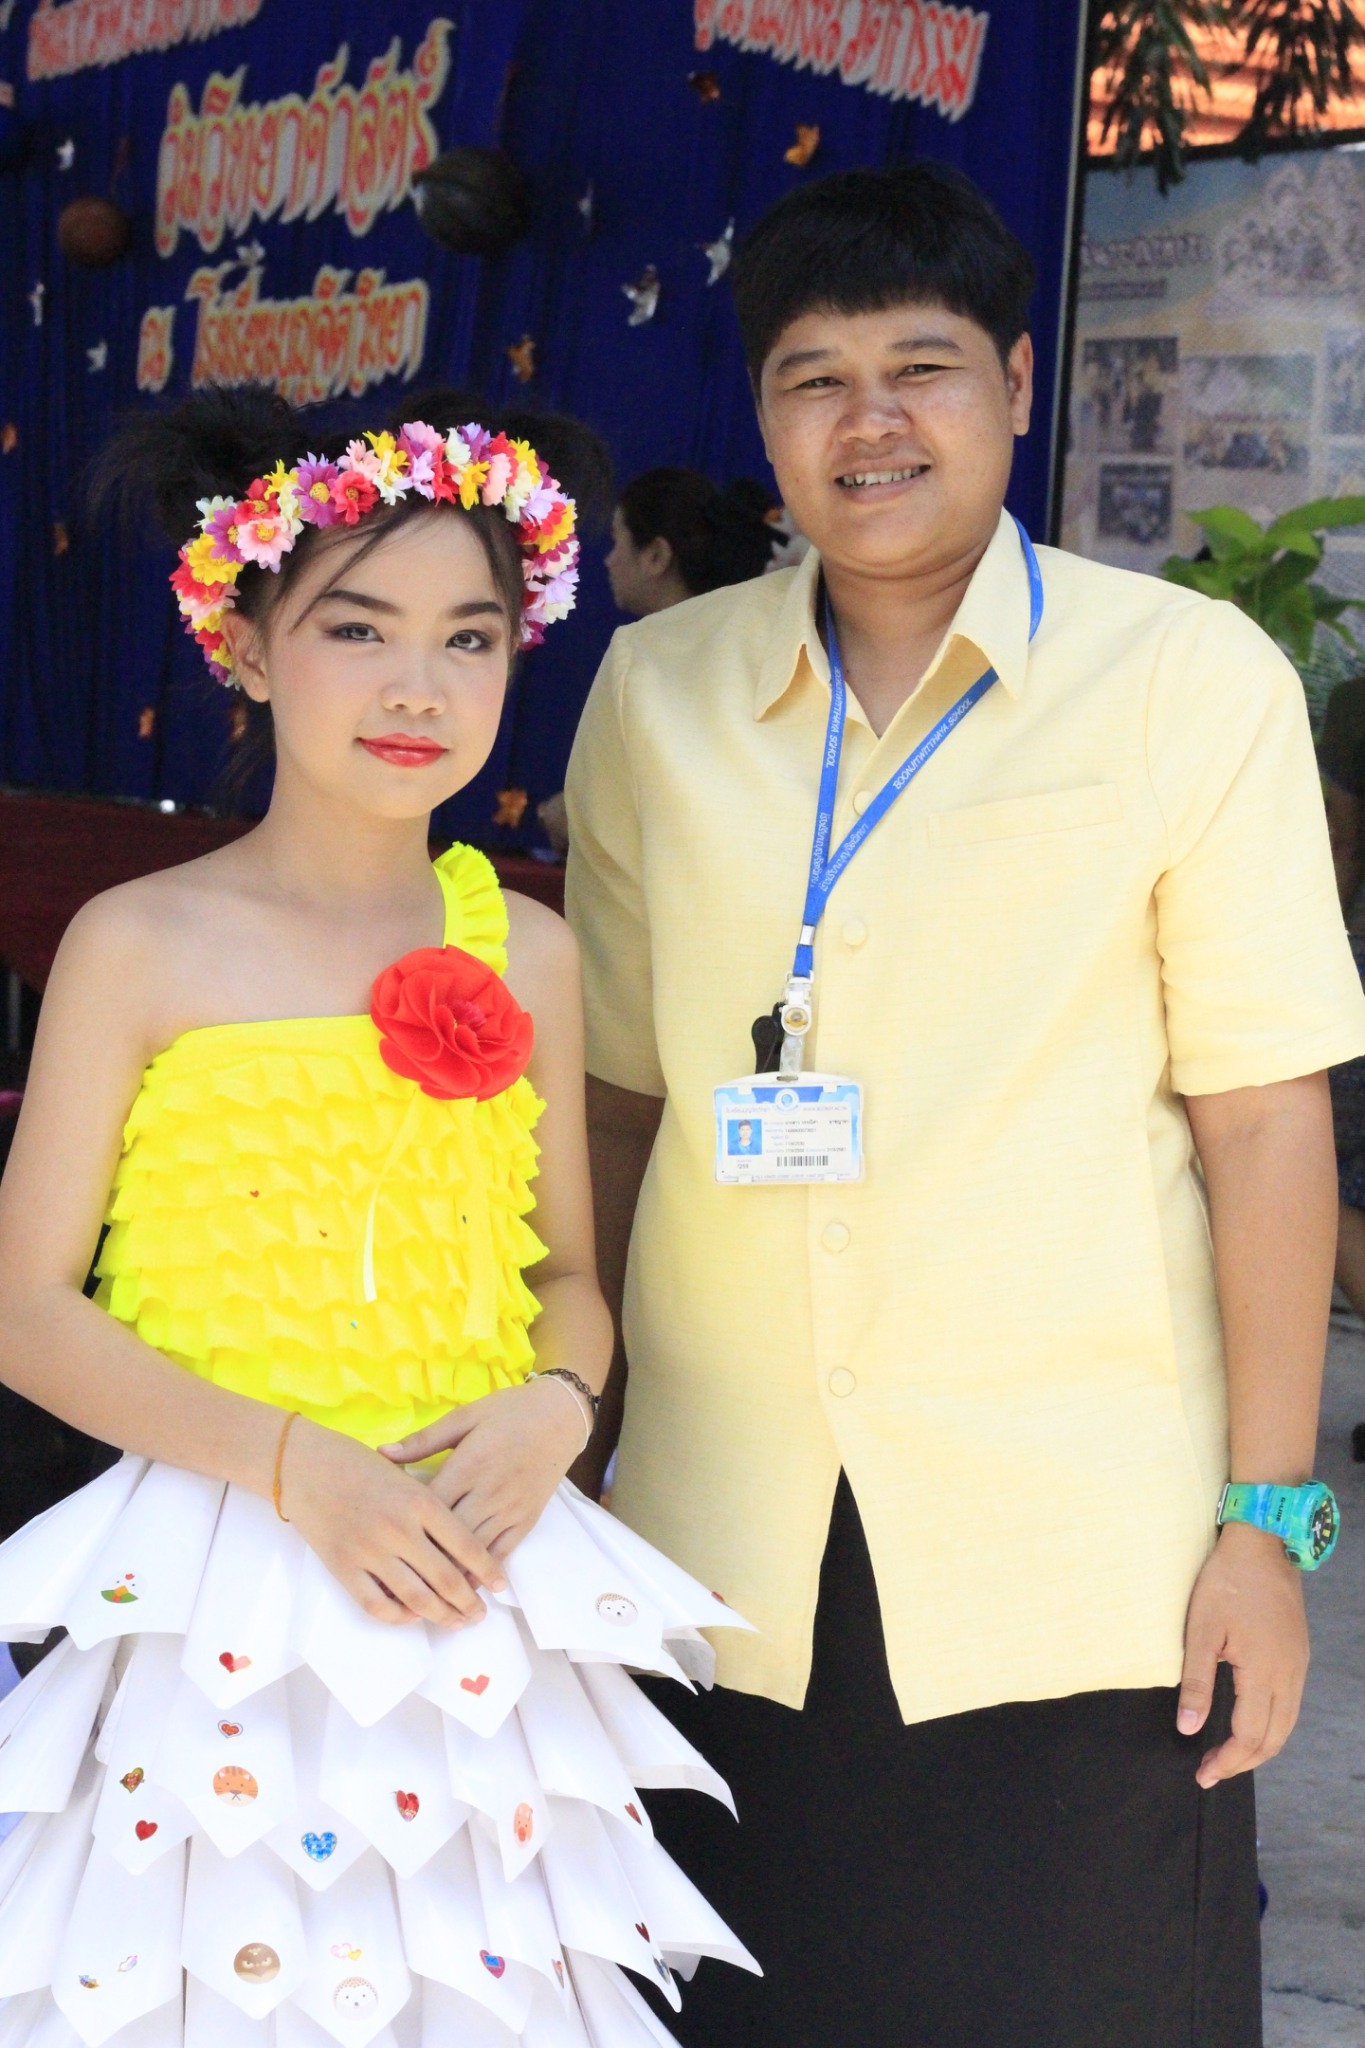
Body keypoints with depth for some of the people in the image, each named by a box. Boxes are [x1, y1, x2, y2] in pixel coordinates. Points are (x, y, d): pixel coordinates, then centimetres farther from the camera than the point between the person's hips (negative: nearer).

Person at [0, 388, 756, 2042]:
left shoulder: (526, 956, 6)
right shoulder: (140, 947, -4)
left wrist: (554, 1405, -9)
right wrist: (294, 1465, -16)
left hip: (475, 1588, 3)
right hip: (211, 1580, -3)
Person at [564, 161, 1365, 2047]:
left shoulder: (1189, 677, -1)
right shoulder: (655, 690, 7)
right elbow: (618, 1103, 13)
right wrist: (570, 1459, 11)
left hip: (1081, 1564, -2)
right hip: (724, 1556, 3)